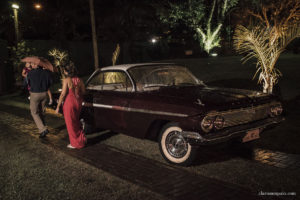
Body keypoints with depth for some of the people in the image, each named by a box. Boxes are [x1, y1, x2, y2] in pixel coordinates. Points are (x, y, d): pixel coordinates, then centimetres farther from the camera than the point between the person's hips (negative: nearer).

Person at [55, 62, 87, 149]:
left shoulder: (66, 80, -14)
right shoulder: (79, 80, 2)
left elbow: (63, 94, -16)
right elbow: (83, 91, 9)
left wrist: (58, 107, -10)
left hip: (69, 103, -6)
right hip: (78, 102, 6)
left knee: (71, 124, 9)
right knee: (76, 121, 25)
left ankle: (75, 144, 19)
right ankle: (82, 139, 29)